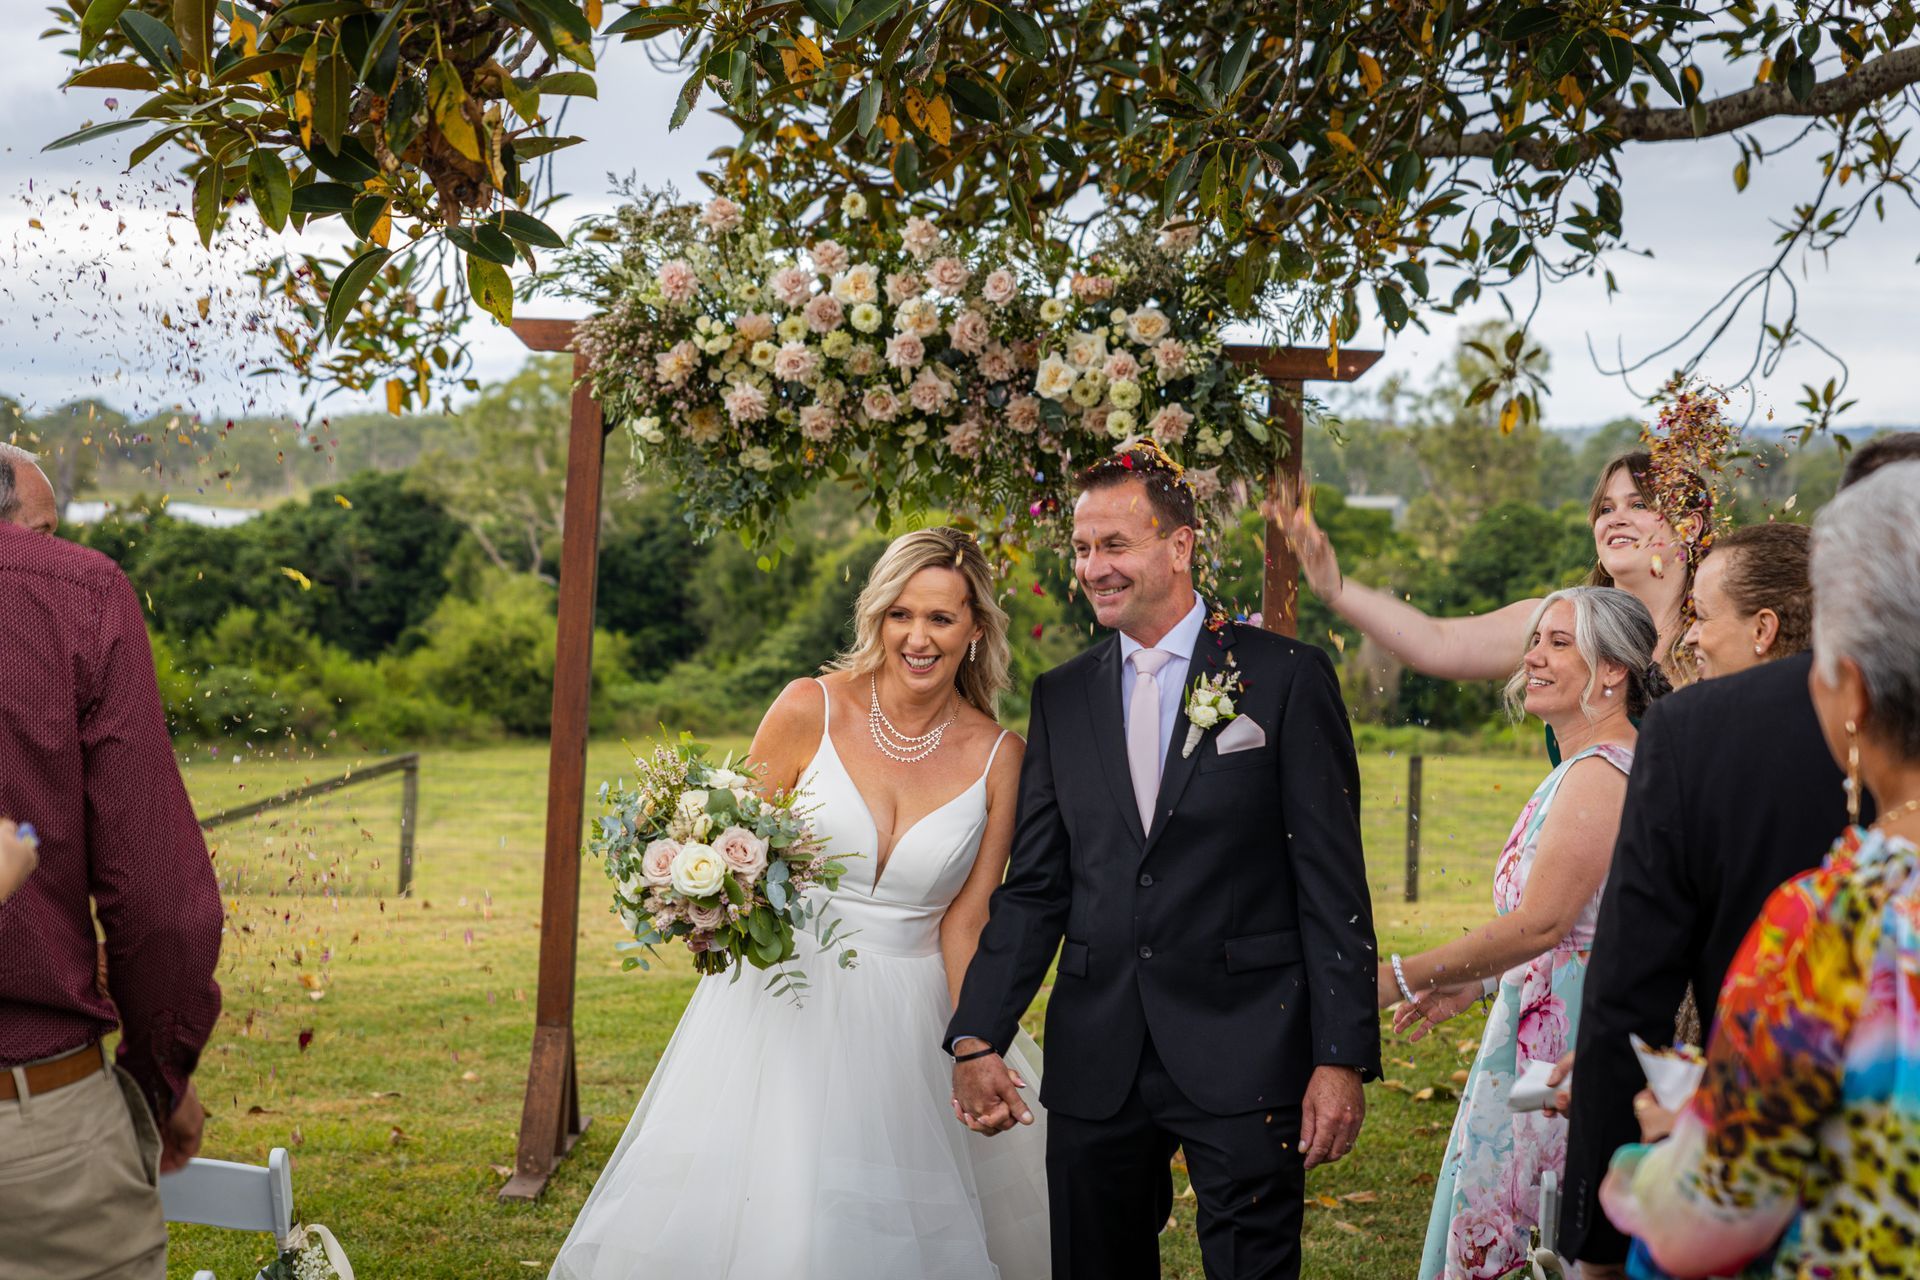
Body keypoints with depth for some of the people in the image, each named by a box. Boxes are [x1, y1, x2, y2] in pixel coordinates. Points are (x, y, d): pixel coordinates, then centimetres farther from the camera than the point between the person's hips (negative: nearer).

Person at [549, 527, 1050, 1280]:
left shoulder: (998, 757, -2)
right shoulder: (812, 710, -7)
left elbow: (964, 921, 1)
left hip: (905, 1020, 1)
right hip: (786, 1001, -1)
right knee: (751, 1218, -4)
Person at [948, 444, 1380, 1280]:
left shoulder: (1287, 678, -2)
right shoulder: (1061, 698, 11)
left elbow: (1333, 885, -4)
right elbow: (1033, 888, 10)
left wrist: (1342, 1057, -9)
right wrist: (977, 1037, -1)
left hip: (1242, 1051, -4)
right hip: (1096, 1065, 4)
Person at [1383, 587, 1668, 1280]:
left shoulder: (1597, 774, -17)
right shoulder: (1582, 769, 15)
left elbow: (1541, 922, -22)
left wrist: (1403, 978, -16)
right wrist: (1476, 982, 16)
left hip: (1564, 1040, -10)